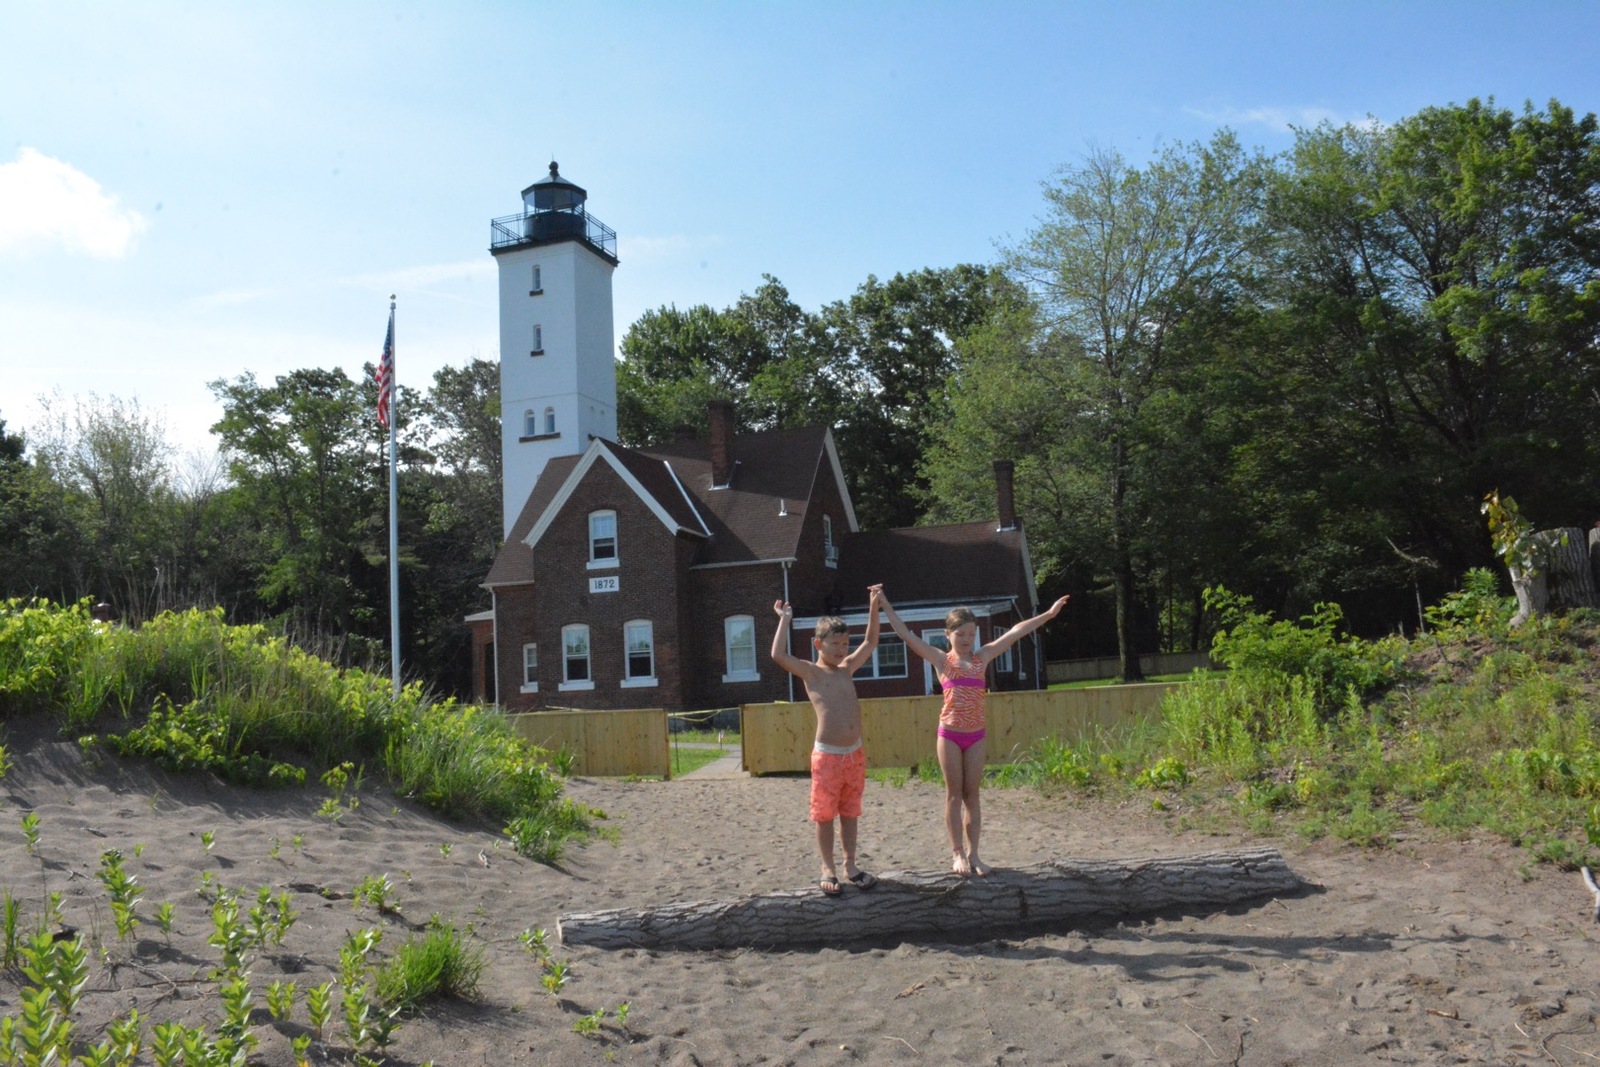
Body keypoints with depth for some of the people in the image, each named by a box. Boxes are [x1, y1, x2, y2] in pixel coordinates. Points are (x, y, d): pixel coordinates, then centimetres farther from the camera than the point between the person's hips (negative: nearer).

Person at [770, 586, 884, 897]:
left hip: (855, 755, 5)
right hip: (827, 756, -5)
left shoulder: (847, 668, 11)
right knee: (825, 815, 5)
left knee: (850, 813, 15)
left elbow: (871, 642, 20)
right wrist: (785, 619, -12)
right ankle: (828, 869, 17)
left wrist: (873, 605, 14)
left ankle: (850, 865, 26)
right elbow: (778, 655, -20)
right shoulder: (809, 671, -4)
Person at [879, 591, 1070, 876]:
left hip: (976, 736, 2)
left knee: (972, 794, 8)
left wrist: (1048, 614, 6)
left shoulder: (982, 657, 6)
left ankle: (972, 854, 13)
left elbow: (1015, 633, 5)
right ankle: (957, 853, 11)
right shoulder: (941, 660, -1)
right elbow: (906, 635, -4)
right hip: (950, 735, -2)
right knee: (954, 794, 5)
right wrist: (886, 606, -8)